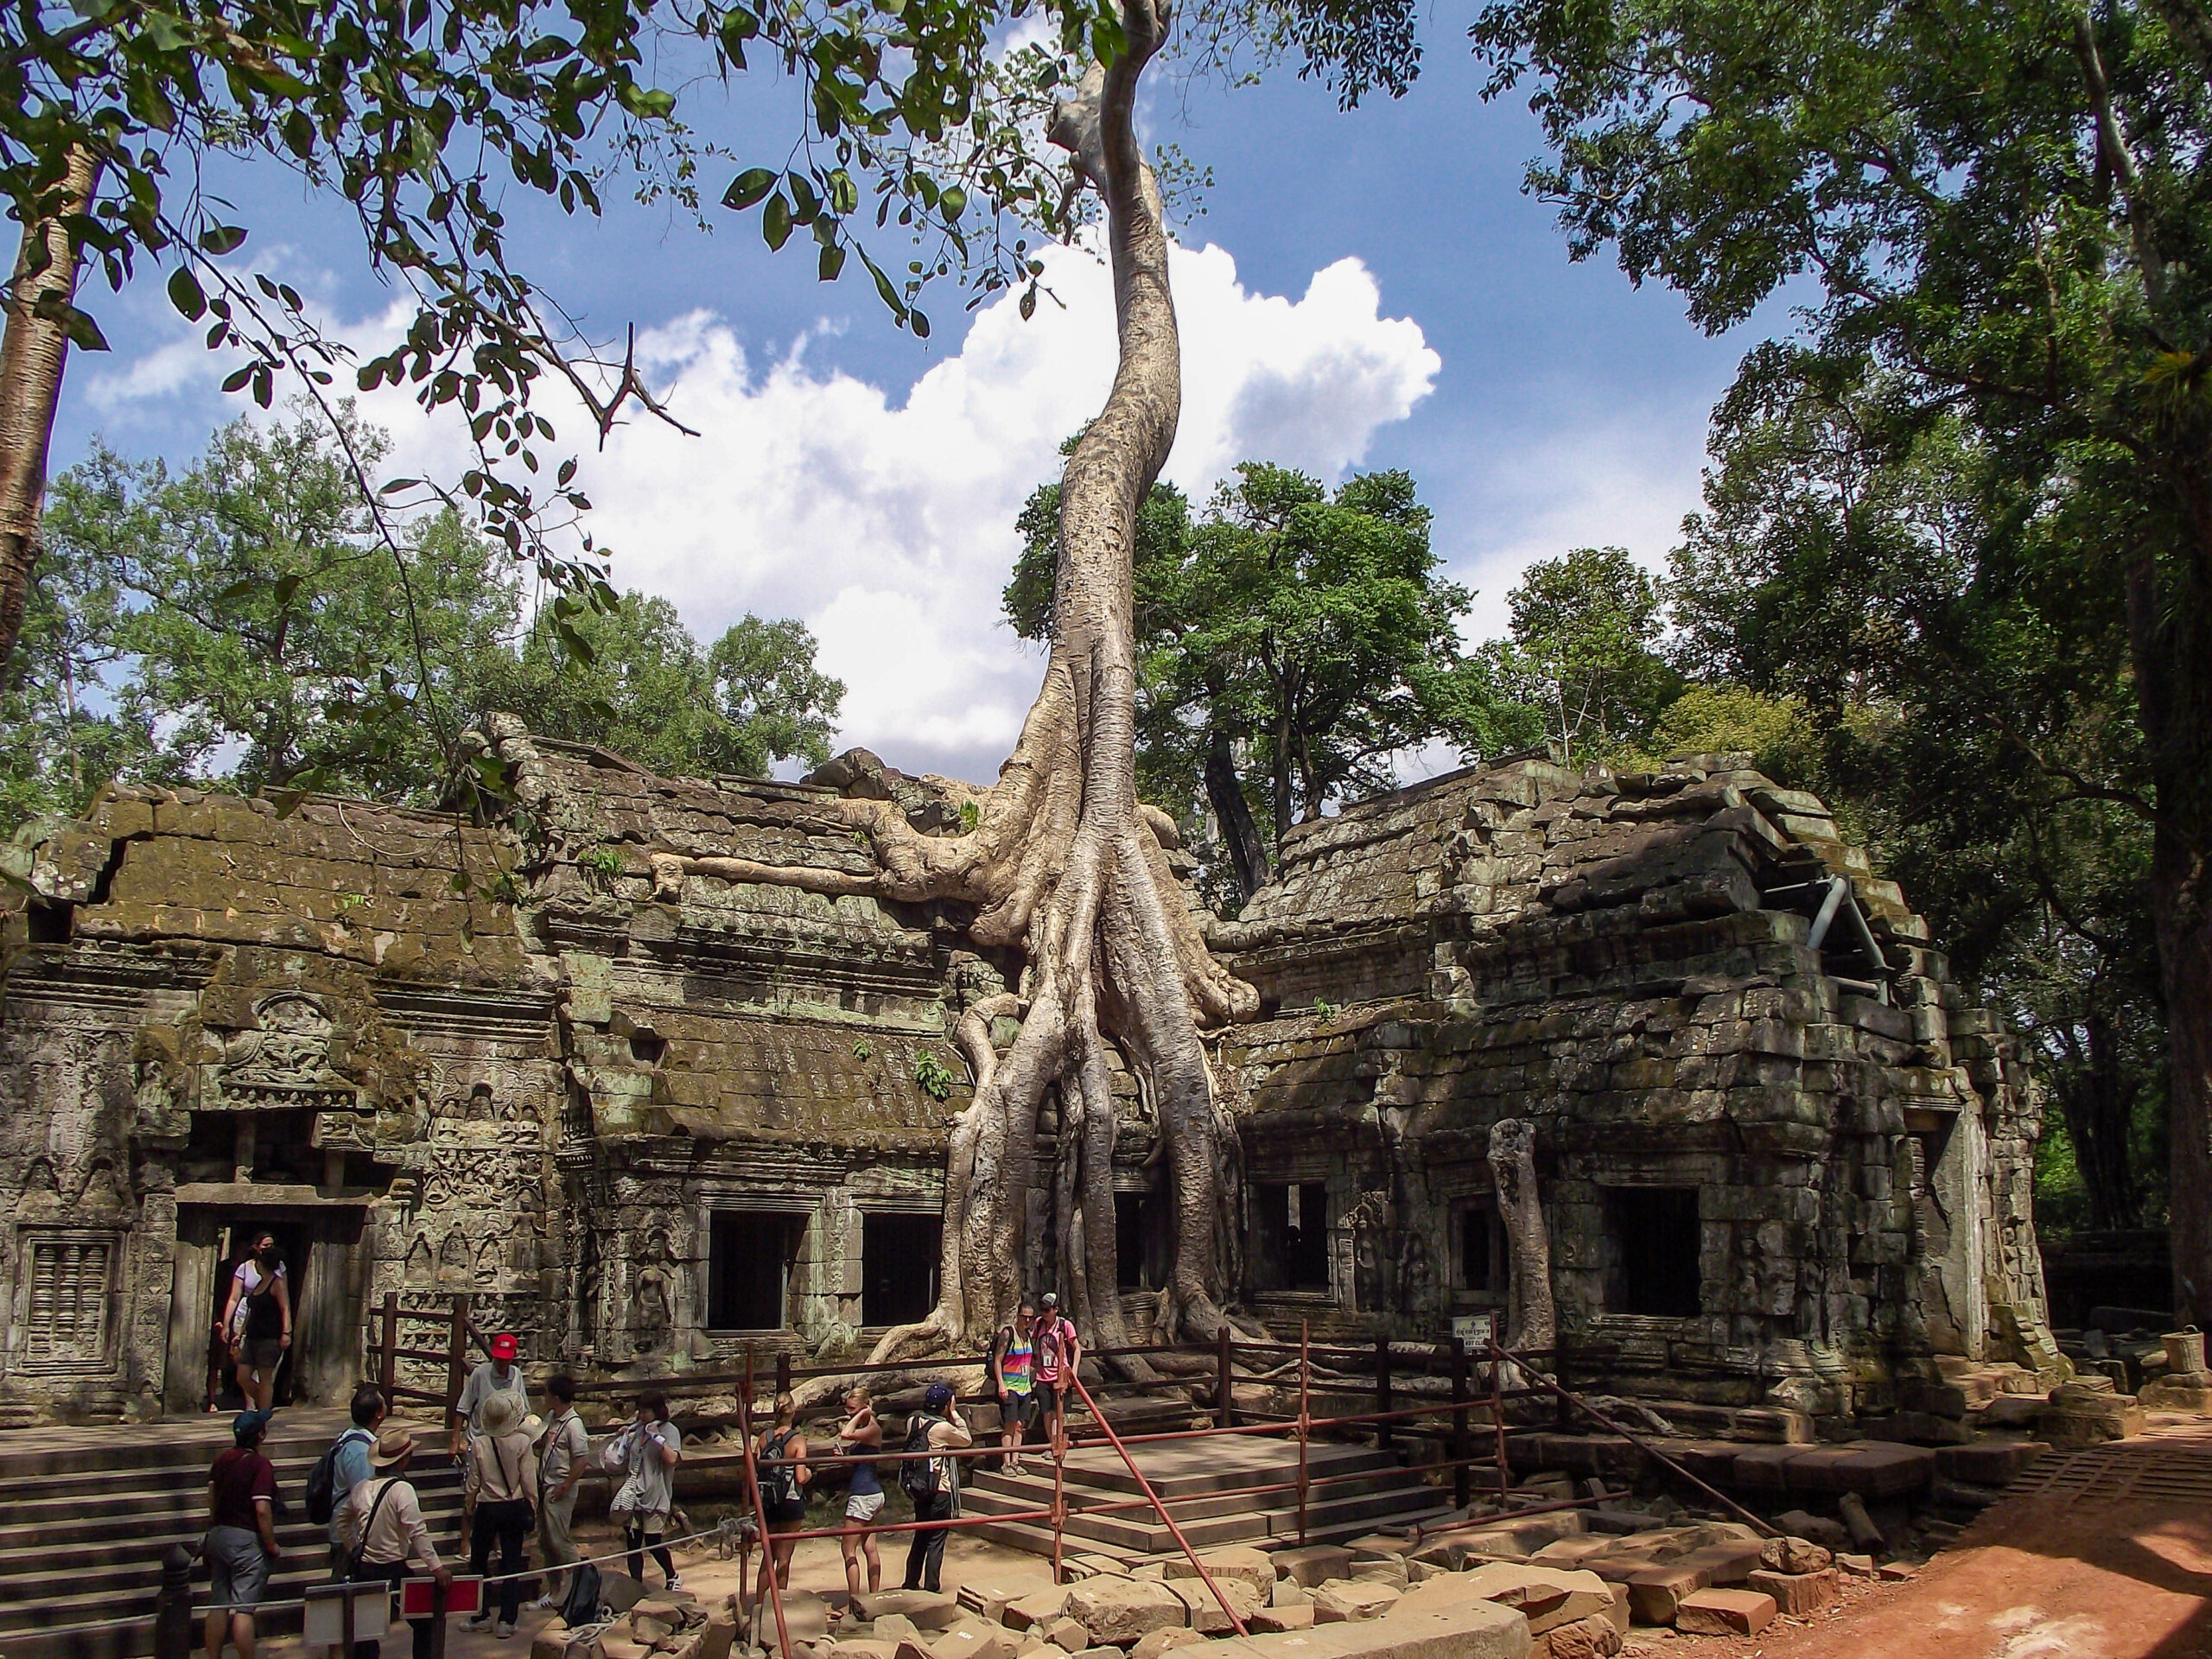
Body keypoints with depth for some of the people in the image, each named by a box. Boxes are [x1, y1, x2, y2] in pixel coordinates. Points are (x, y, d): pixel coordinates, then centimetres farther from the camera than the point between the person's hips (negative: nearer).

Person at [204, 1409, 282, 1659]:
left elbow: (211, 1496, 13)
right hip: (247, 1539, -7)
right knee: (243, 1609, -4)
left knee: (218, 1606, 12)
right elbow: (262, 1509, -21)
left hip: (217, 1535, 7)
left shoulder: (222, 1460, 5)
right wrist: (271, 1545, -11)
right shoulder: (260, 1465, -17)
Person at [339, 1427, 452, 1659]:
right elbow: (417, 1532, -23)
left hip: (362, 1569, 6)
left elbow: (344, 1518, 17)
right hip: (392, 1570, -6)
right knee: (423, 1623, 10)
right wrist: (436, 1566, -23)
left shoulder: (362, 1487, 2)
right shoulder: (402, 1489, -17)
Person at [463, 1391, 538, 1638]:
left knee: (478, 1562, 17)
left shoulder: (478, 1444, -12)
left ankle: (481, 1615, 21)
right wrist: (533, 1509, 5)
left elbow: (474, 1482, -3)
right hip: (514, 1507, 0)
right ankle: (506, 1621, 9)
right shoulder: (522, 1442, -14)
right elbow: (529, 1480, -9)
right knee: (512, 1564, 9)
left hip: (487, 1509, 0)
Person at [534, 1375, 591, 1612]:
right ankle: (554, 1590, 23)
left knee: (559, 1540, -7)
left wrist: (564, 1487, -19)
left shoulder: (573, 1424, -18)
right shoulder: (554, 1419, 9)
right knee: (546, 1540, 13)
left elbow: (582, 1459, -21)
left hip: (559, 1490, -9)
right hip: (545, 1486, 9)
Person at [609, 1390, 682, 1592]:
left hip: (655, 1496, -6)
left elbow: (672, 1459, -19)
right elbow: (625, 1460, 22)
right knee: (632, 1542, 2)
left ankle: (672, 1577, 23)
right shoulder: (637, 1430, 13)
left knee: (653, 1542, 0)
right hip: (633, 1494, 6)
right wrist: (623, 1439, 8)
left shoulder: (669, 1430, -5)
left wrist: (657, 1437, -21)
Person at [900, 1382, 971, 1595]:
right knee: (936, 1541, 2)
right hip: (940, 1491, -7)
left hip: (919, 1489, 7)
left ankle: (911, 1583, 28)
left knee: (920, 1537, 19)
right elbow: (967, 1440, -4)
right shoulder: (943, 1428, -17)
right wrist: (954, 1414, -3)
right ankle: (930, 1588, 4)